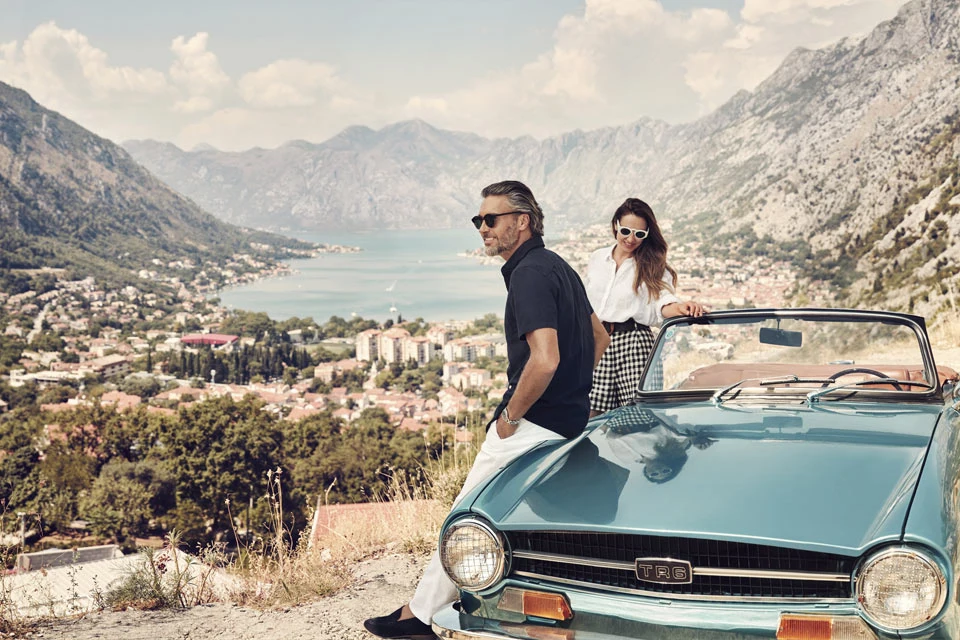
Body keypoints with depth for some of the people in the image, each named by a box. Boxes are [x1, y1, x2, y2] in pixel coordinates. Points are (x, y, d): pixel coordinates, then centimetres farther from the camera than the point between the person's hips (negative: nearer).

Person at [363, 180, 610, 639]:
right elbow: (599, 338, 23)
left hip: (536, 424, -10)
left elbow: (544, 359, -29)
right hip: (571, 420, 10)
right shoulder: (558, 266, 13)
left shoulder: (529, 273, -18)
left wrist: (511, 415, -17)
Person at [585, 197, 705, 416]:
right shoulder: (597, 258, 16)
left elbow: (662, 301, -10)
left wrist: (680, 308, -32)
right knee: (593, 417, -1)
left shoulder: (652, 266, 5)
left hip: (633, 343, -3)